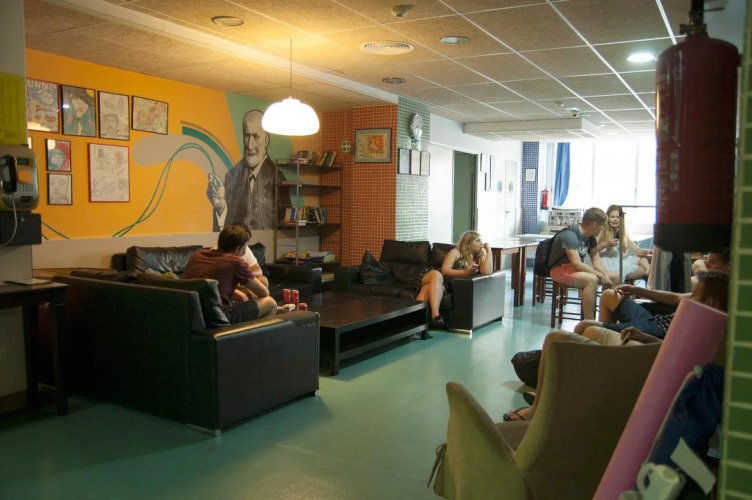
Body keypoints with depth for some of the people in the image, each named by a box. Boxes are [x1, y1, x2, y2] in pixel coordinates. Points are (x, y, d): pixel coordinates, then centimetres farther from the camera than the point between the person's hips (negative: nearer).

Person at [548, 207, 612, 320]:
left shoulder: (590, 237, 4)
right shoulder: (570, 235, -25)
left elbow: (596, 260, 4)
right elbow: (576, 263, -30)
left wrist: (606, 276, -12)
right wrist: (600, 275, -27)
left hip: (578, 269, 10)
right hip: (561, 269, -10)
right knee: (592, 279, -34)